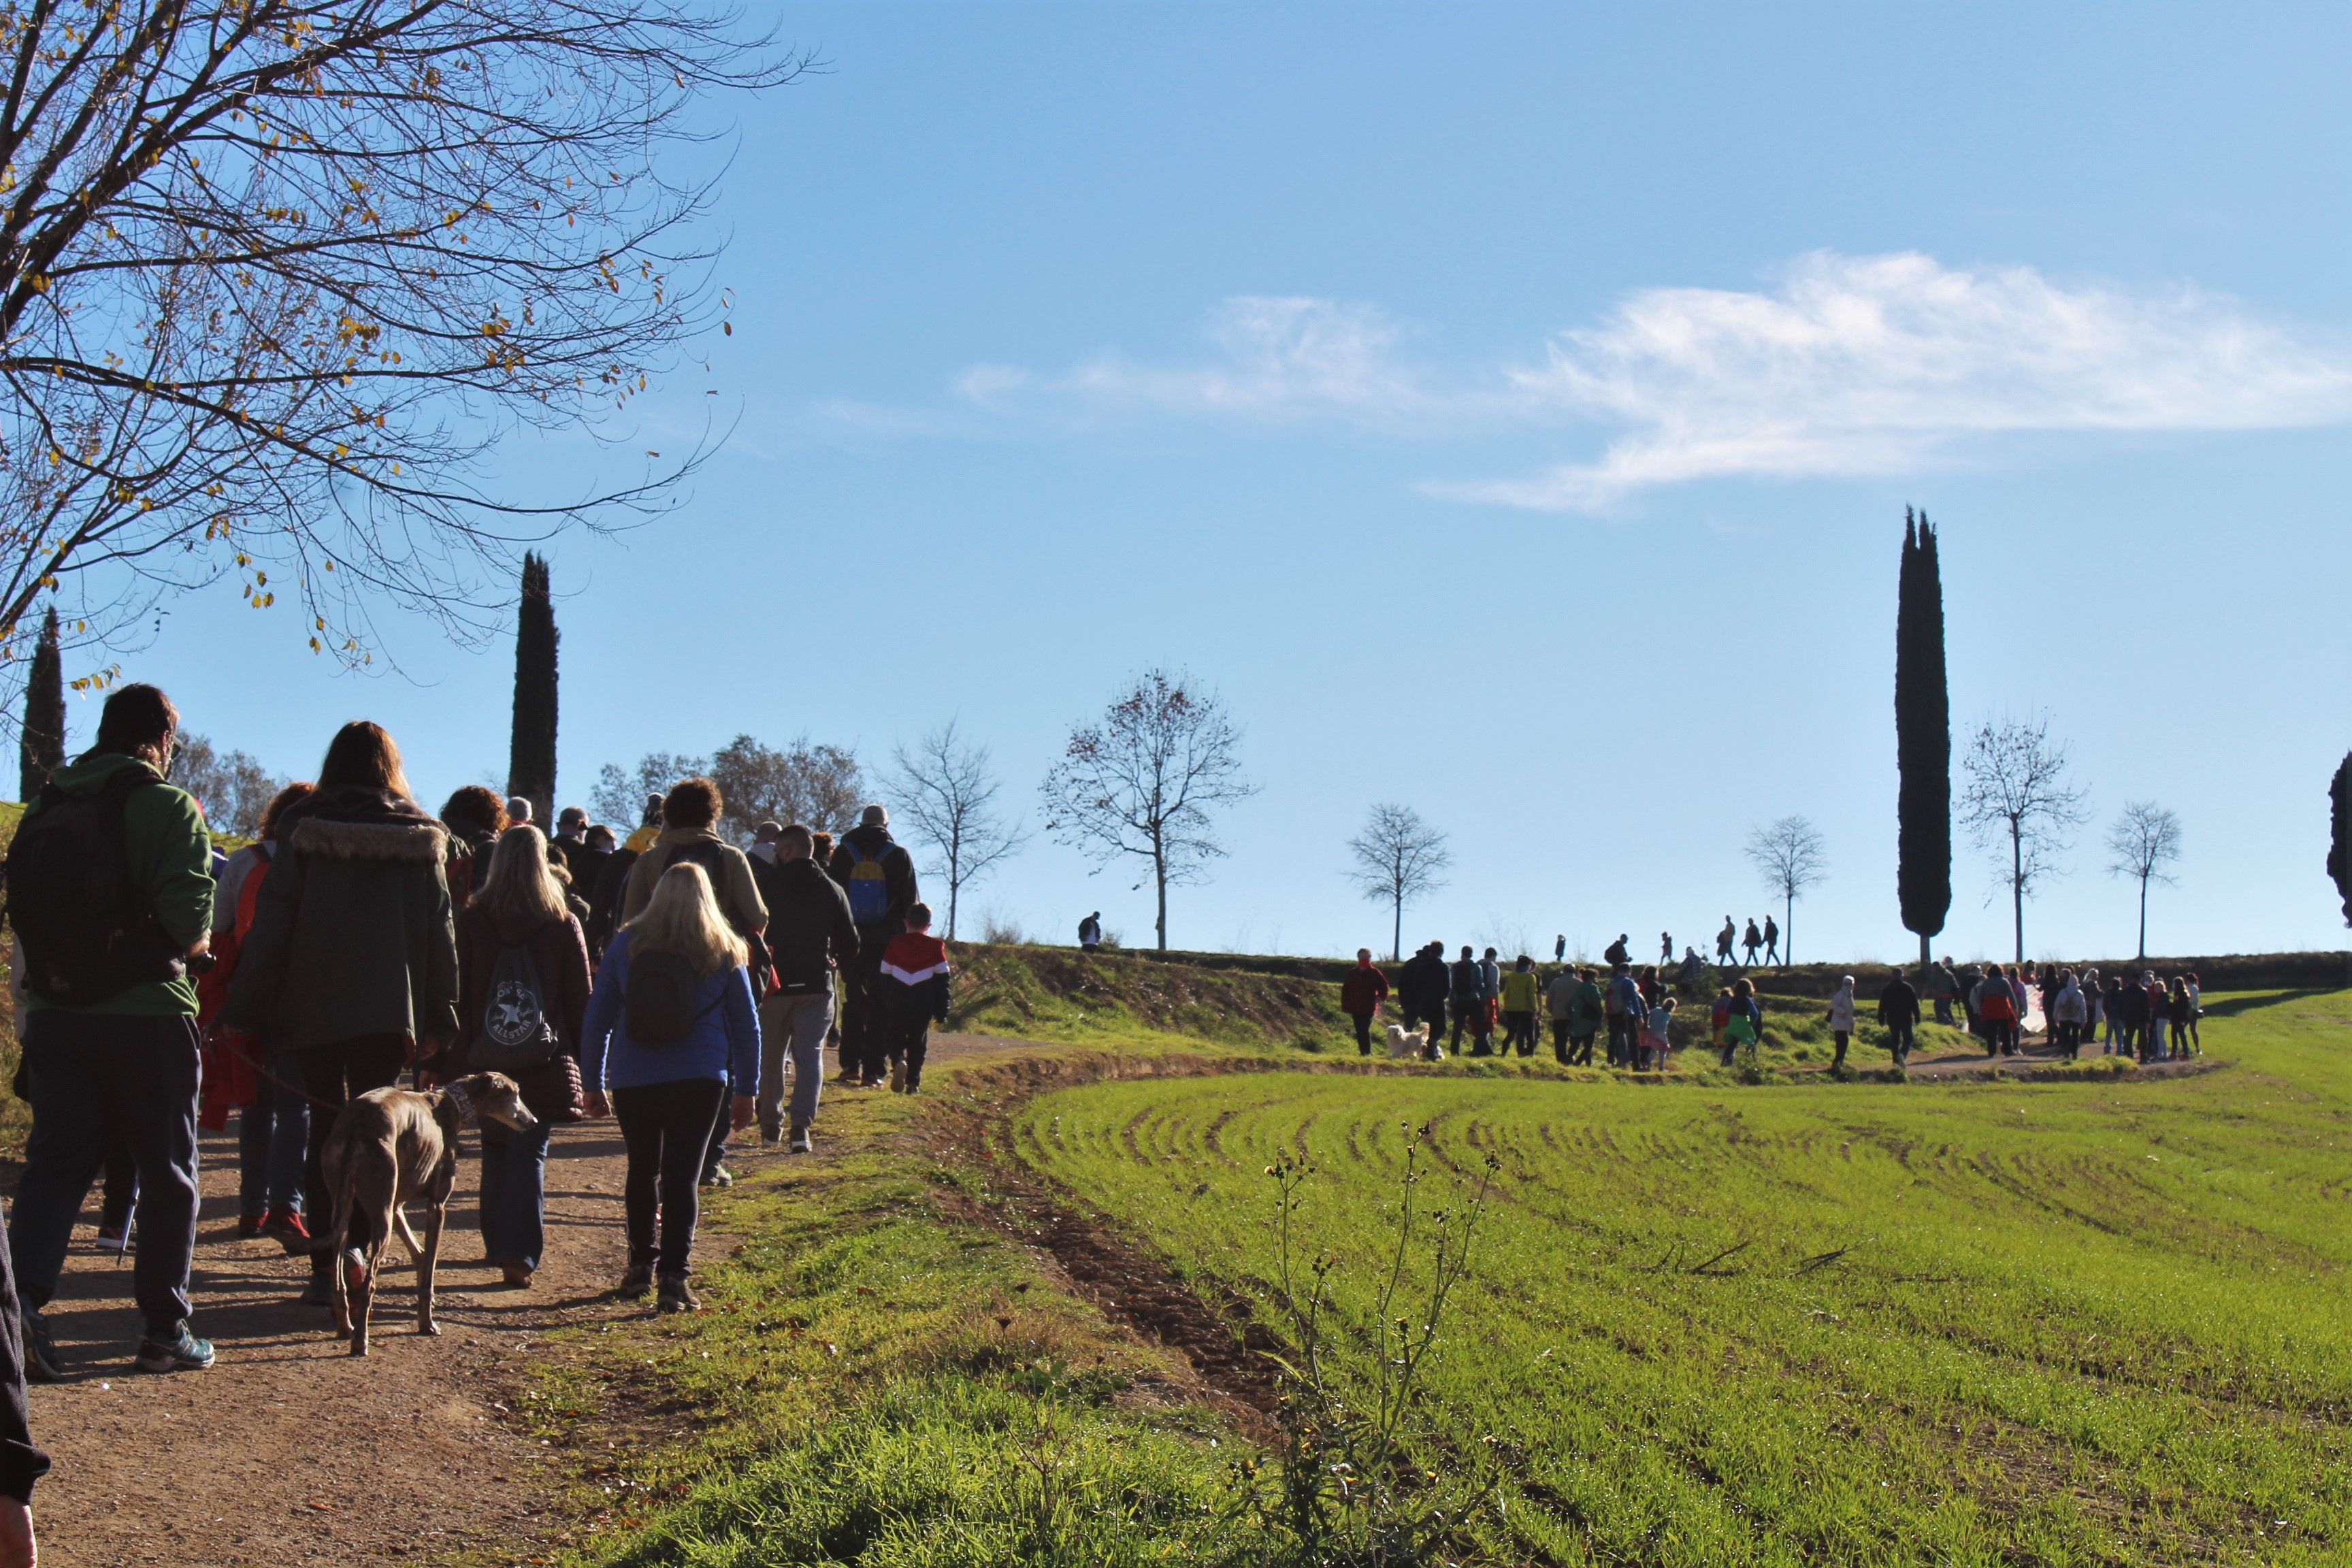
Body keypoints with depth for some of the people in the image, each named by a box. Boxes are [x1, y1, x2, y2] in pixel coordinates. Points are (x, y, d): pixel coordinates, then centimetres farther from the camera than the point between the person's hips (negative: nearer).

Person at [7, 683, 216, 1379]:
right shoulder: (166, 806, -9)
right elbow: (187, 911, -19)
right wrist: (195, 944, 3)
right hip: (146, 1012, -4)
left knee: (56, 1159, 9)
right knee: (167, 1172, 7)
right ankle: (165, 1329, 11)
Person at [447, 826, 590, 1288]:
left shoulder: (471, 921, -1)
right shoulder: (565, 925, -2)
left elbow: (454, 994, 1)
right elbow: (580, 1002, 1)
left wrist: (446, 1061, 6)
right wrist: (585, 1067, 7)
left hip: (485, 1061, 1)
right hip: (545, 1066, -1)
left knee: (495, 1151, 16)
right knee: (530, 1153, 1)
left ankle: (498, 1244, 23)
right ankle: (520, 1252, -12)